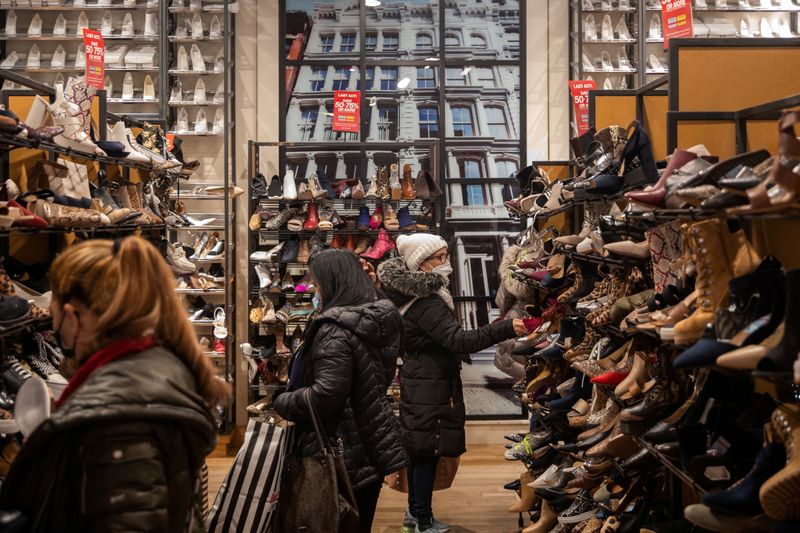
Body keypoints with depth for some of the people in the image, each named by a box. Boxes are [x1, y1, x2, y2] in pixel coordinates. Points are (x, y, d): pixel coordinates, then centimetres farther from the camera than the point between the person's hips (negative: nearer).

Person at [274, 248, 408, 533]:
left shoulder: (336, 330, -21)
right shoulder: (378, 321, 7)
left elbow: (326, 394, -28)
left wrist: (281, 403, -11)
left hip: (344, 453, -8)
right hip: (373, 445, 9)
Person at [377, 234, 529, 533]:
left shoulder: (412, 293, 8)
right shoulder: (426, 302, -24)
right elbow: (459, 341, -34)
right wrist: (507, 329, -38)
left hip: (418, 383, 10)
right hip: (431, 388, -10)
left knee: (418, 449, 17)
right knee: (428, 452, -2)